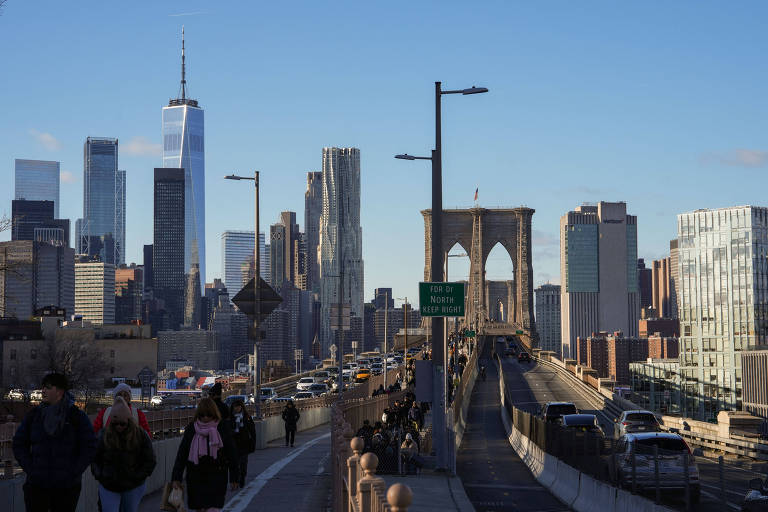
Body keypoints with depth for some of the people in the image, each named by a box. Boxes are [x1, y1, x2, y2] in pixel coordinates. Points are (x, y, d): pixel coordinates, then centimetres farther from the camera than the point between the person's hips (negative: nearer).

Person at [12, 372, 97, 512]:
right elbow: (19, 444, 9)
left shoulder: (77, 416, -1)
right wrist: (30, 470, -3)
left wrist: (73, 473, -8)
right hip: (37, 486, 1)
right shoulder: (33, 415, 5)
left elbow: (89, 448, -1)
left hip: (67, 487, -1)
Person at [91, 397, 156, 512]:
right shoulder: (104, 434, -4)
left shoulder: (140, 435, -7)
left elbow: (150, 461, -2)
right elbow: (95, 458, 6)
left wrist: (137, 477, -11)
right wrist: (99, 475, -9)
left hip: (133, 488, 0)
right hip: (108, 487, 0)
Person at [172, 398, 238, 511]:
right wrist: (176, 478, -2)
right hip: (195, 477, 3)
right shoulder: (191, 429, 1)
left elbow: (231, 454, 2)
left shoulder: (222, 429, -4)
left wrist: (233, 478, 3)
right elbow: (181, 454, 2)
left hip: (216, 477, -3)